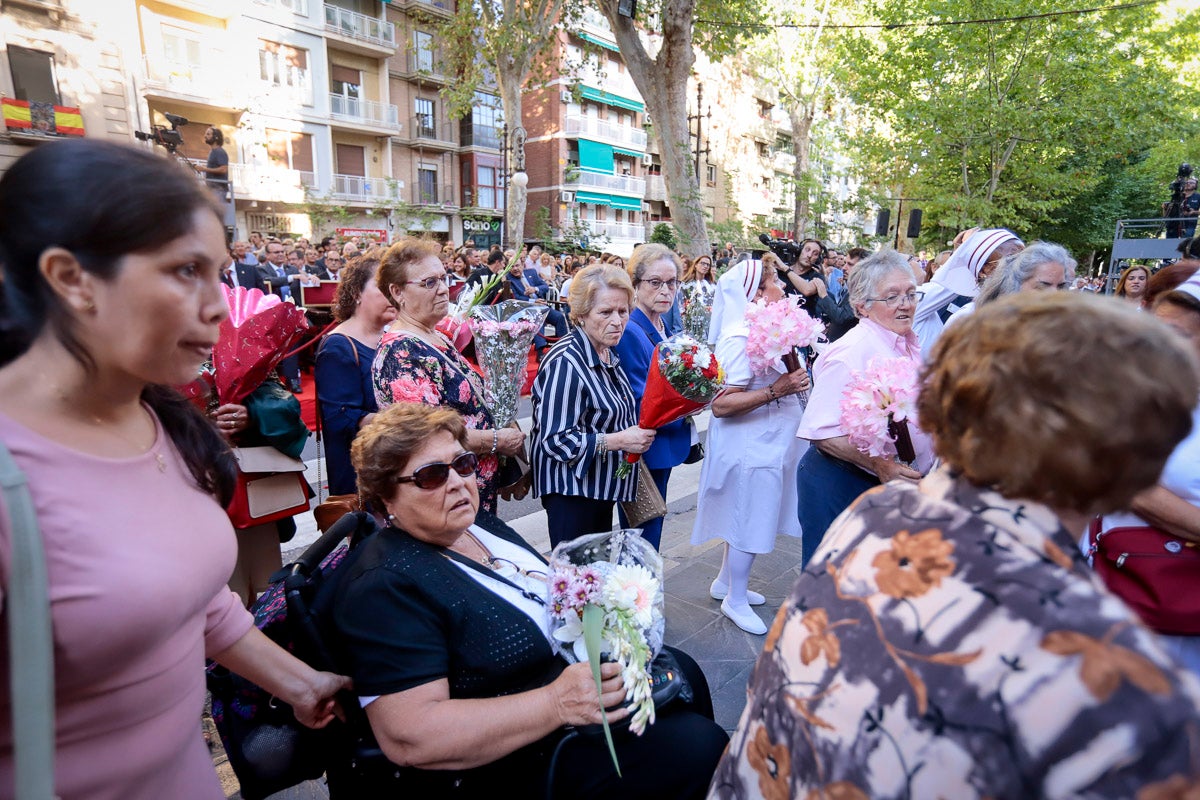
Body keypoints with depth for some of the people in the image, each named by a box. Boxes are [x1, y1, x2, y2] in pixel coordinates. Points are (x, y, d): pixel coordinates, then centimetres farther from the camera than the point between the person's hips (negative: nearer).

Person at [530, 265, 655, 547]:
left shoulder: (607, 355, 8)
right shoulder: (565, 362, -22)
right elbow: (555, 439, -26)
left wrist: (638, 432, 7)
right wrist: (618, 441, -26)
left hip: (601, 486, 9)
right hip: (571, 490, -9)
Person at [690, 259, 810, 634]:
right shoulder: (740, 339, -23)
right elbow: (720, 405, -29)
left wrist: (793, 378, 9)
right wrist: (776, 390, -31)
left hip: (766, 443, 10)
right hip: (751, 447, -10)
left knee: (745, 518, 21)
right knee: (750, 523, 5)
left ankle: (725, 582, 39)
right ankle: (735, 600, 25)